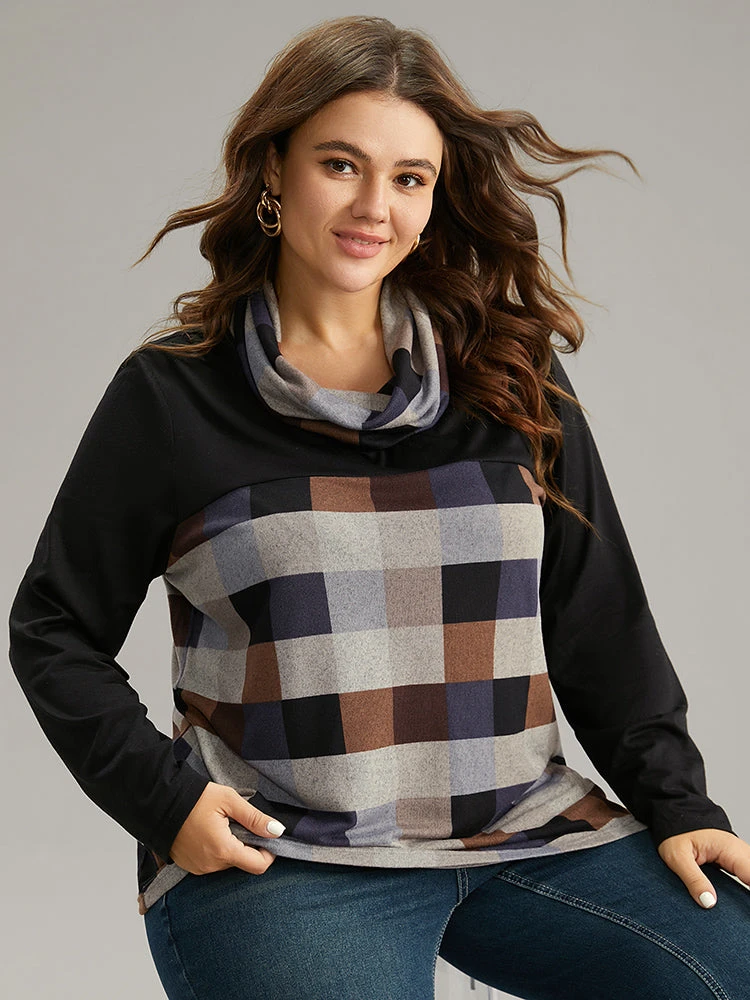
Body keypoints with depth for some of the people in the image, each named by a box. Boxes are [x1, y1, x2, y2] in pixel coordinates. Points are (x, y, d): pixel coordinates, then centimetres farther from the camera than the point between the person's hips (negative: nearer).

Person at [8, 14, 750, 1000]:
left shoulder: (511, 375, 8)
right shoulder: (172, 393, 1)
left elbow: (599, 616, 10)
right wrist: (163, 795, -7)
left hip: (525, 824, 3)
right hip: (277, 852, -2)